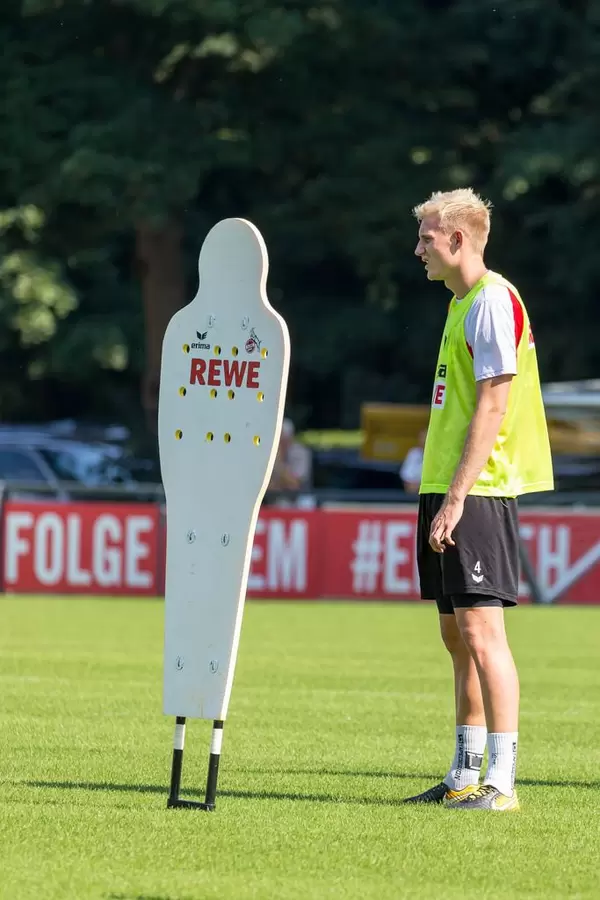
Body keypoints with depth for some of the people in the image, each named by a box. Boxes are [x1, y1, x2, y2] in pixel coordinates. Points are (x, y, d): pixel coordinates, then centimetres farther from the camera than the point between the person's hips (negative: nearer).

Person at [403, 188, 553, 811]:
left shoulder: (493, 301, -12)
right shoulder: (463, 303, 18)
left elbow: (492, 408, -18)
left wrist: (456, 497, -20)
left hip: (477, 493, -10)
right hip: (447, 490, 10)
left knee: (481, 629, -11)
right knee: (457, 635, 12)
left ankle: (501, 782, -11)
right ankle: (465, 775, 17)